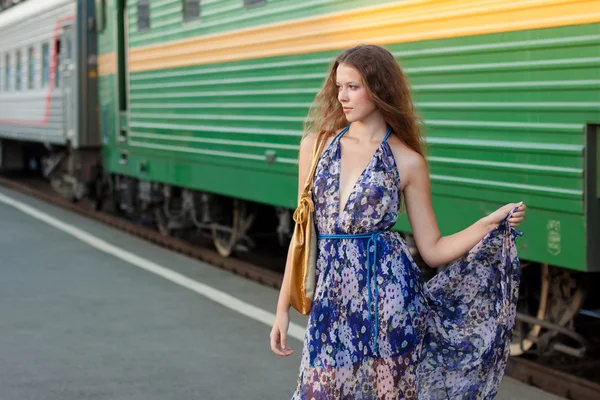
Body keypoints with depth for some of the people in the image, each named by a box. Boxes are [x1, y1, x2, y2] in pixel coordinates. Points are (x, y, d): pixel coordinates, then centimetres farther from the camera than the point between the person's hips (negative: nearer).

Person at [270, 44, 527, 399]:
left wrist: (495, 222, -12)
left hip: (387, 294, -2)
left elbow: (433, 250, 1)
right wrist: (284, 307, 9)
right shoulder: (316, 145, 6)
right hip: (331, 300, 2)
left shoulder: (408, 161, 0)